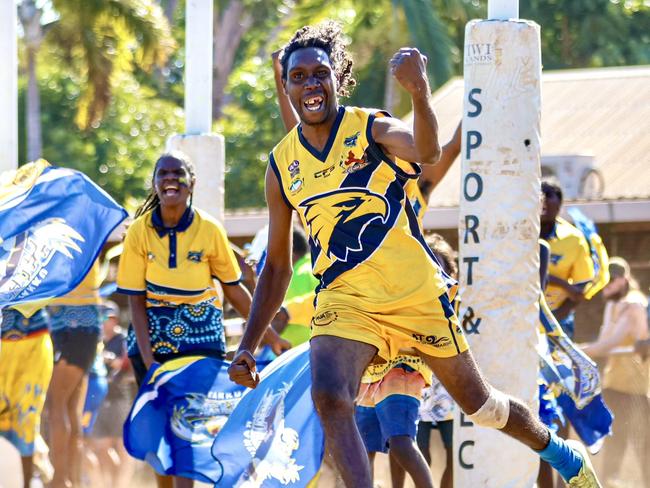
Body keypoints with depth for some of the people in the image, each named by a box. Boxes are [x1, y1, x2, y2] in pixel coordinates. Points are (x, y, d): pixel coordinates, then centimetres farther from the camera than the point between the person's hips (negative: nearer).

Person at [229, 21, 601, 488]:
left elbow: (427, 151, -34)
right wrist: (249, 345, 5)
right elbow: (278, 265, 11)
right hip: (344, 300, 2)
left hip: (416, 293, -2)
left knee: (478, 402, 14)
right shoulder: (282, 164, 2)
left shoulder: (372, 129, -9)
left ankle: (557, 449, 43)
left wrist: (419, 92, -54)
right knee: (329, 396, -28)